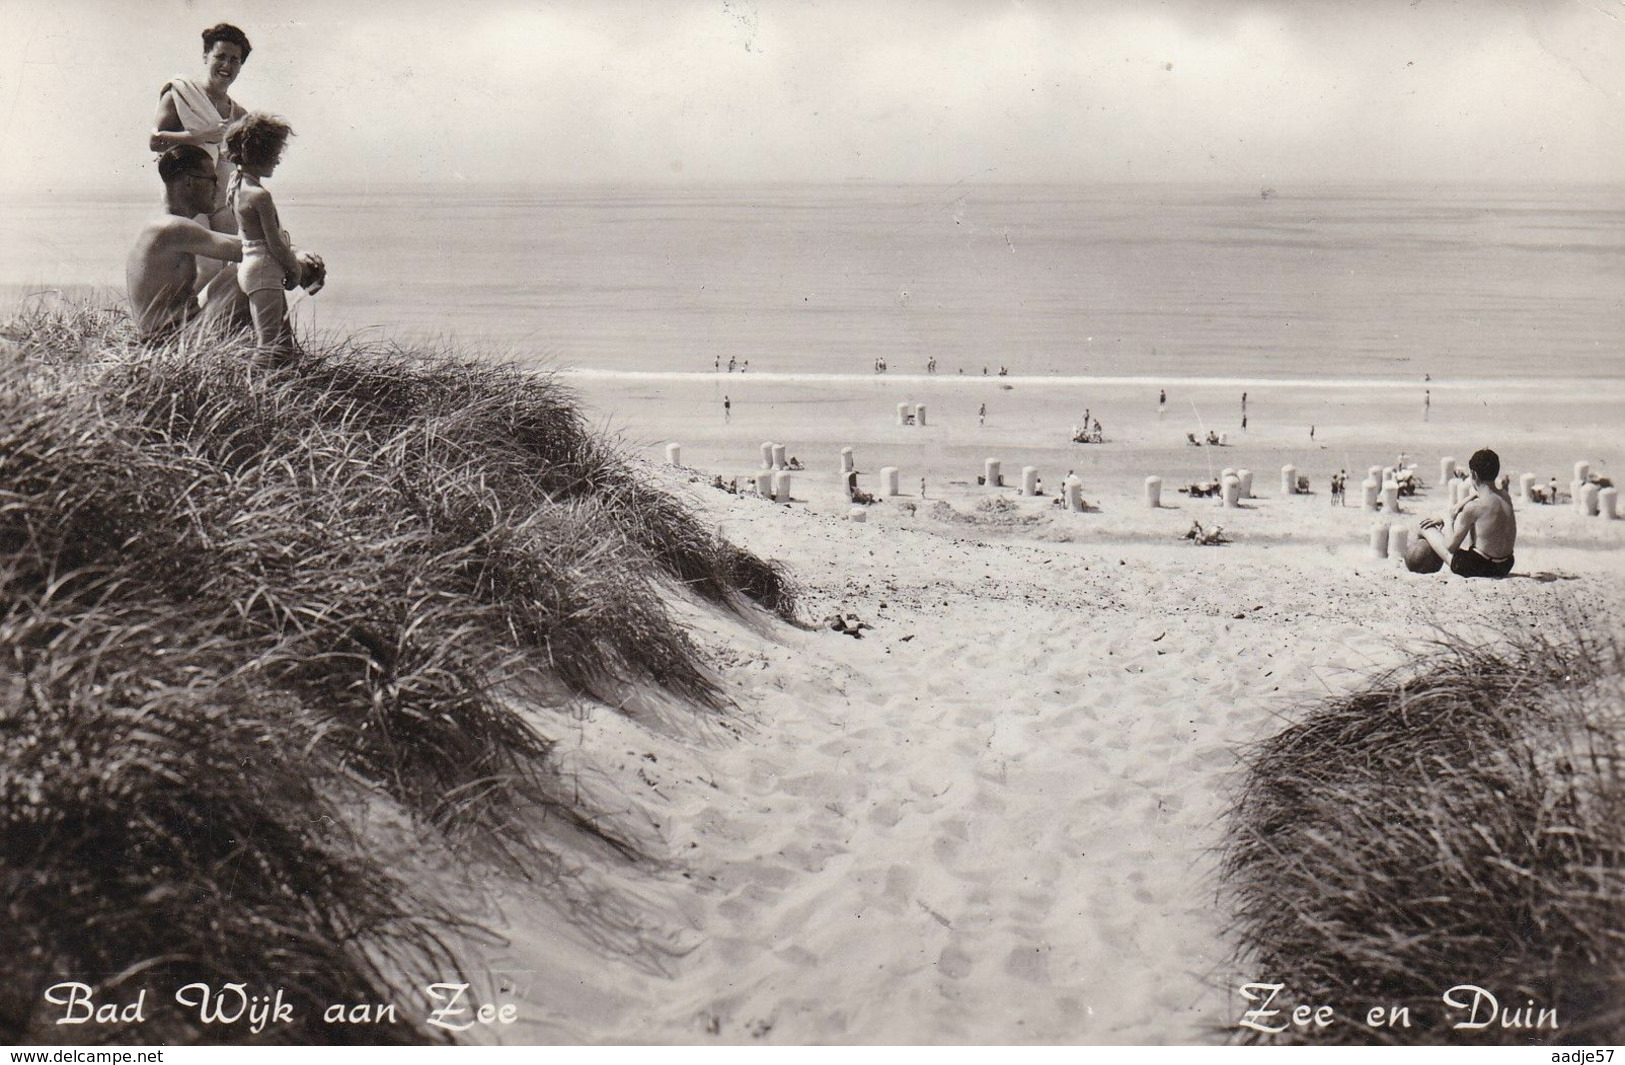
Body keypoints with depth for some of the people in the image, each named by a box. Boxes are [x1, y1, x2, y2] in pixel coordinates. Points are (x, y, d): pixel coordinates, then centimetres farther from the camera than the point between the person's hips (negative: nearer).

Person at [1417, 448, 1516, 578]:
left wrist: (1451, 519, 2)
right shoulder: (1505, 497, -1)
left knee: (1426, 528, 8)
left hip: (1478, 568, -7)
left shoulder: (1473, 507, -21)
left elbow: (1451, 547, -13)